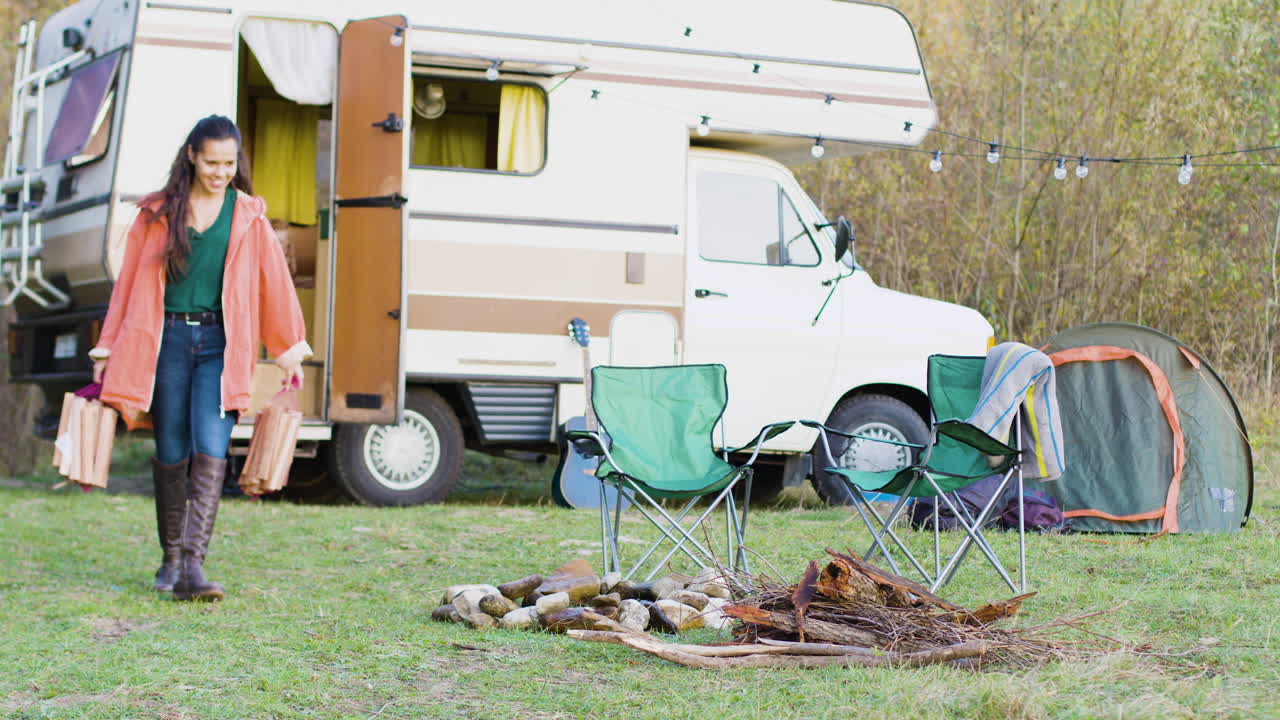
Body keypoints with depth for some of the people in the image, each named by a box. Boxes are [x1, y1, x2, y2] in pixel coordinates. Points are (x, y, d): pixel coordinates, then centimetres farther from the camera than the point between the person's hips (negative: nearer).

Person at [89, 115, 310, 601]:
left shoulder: (248, 217, 7)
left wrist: (289, 352, 13)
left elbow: (274, 282, 12)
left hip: (221, 343, -1)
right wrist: (108, 351, 13)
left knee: (210, 453, -14)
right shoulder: (156, 214, 7)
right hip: (167, 340, 1)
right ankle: (171, 558, 22)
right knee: (171, 455, 7)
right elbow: (129, 282, 12)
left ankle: (193, 566, -20)